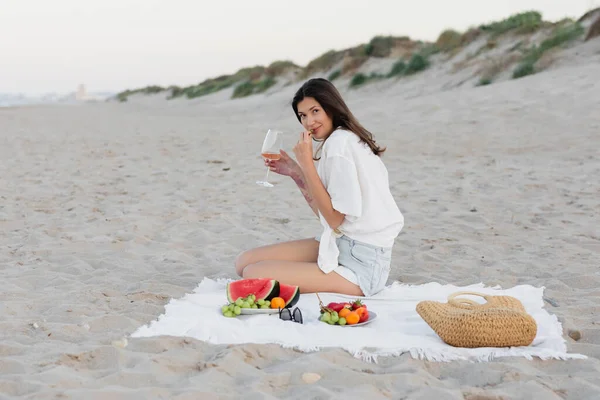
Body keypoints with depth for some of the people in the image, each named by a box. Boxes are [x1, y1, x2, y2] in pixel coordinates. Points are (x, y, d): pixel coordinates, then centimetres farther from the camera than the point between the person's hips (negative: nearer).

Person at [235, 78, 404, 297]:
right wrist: (296, 172, 7)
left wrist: (307, 163, -16)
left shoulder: (339, 142, -16)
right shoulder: (343, 139, 14)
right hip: (341, 244, 10)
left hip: (360, 264, -10)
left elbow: (335, 218, -18)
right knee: (245, 262, 4)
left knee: (253, 275, -20)